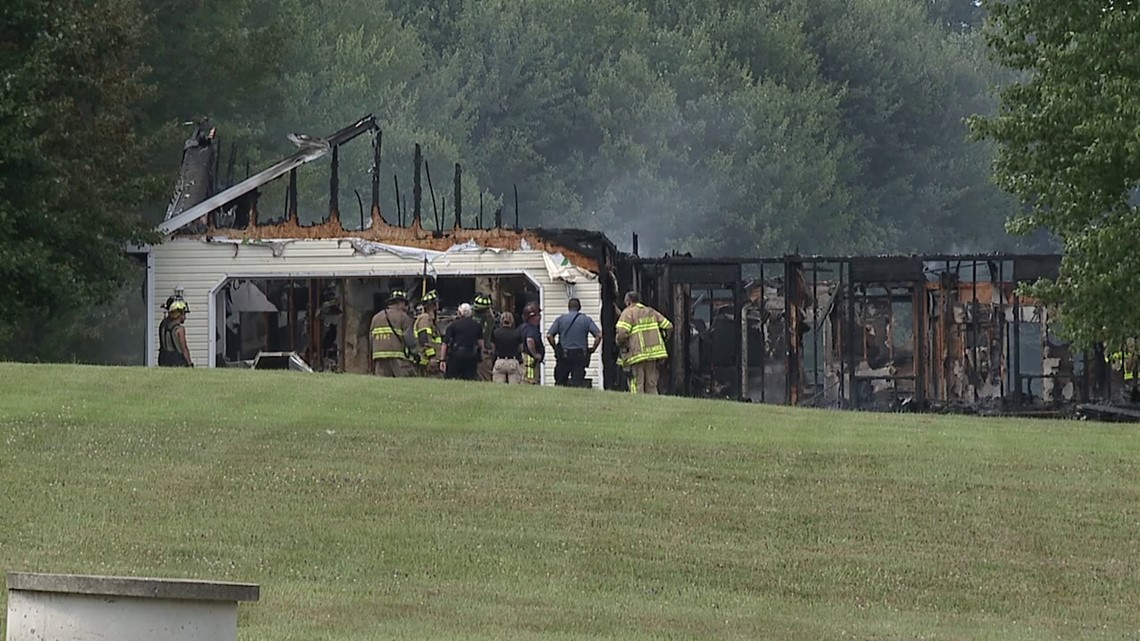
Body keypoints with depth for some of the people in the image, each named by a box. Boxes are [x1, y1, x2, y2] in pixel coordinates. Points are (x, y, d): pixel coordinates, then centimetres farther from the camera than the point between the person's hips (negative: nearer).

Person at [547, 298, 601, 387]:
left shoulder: (560, 319, 3)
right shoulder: (586, 320, 3)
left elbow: (549, 335, -3)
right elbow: (599, 335, -4)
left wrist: (555, 348, 10)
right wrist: (593, 349, 8)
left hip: (564, 356, 0)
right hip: (580, 356, 0)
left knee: (560, 382, 7)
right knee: (578, 382, -1)